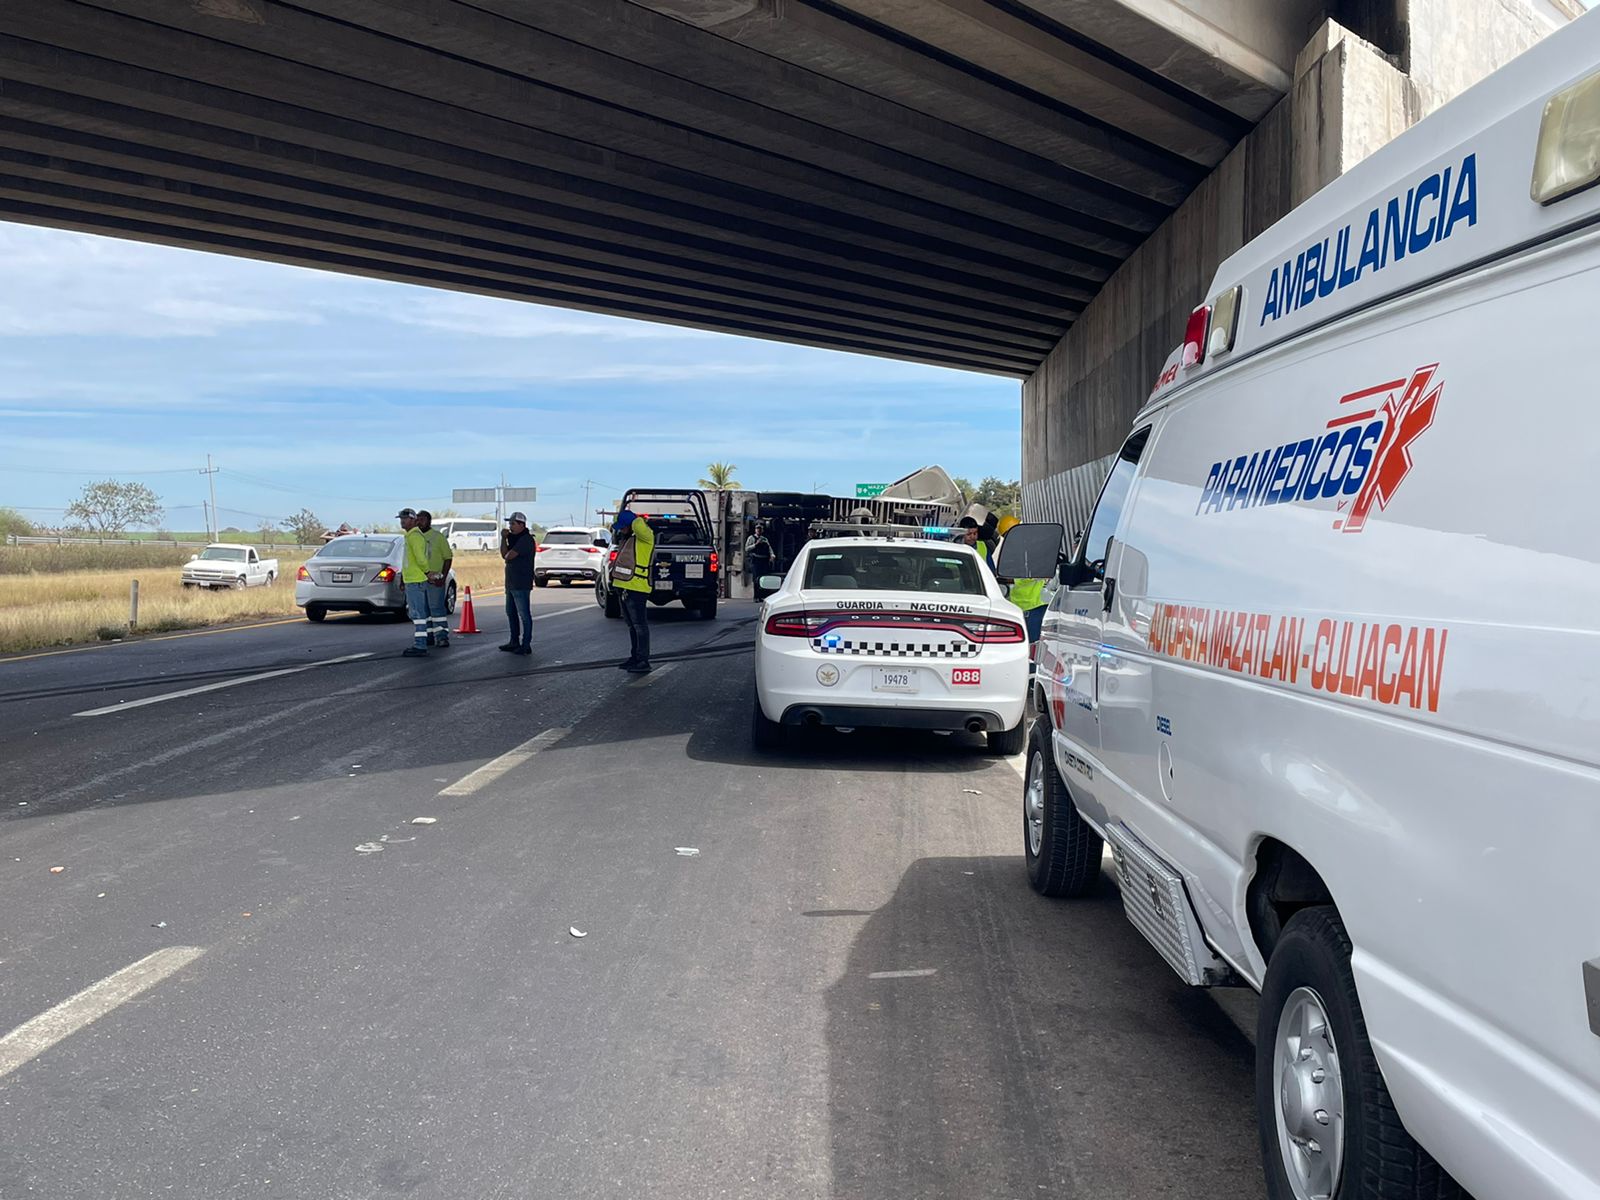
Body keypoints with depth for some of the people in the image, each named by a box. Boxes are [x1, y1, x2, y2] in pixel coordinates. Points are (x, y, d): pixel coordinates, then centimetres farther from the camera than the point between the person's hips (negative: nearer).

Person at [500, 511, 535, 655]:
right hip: (511, 583, 11)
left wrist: (507, 555, 3)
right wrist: (504, 538, 1)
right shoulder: (514, 538, 18)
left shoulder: (526, 539, -15)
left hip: (521, 584, -11)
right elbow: (504, 555, 10)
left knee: (524, 614, -7)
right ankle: (514, 642, 25)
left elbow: (509, 556, -20)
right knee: (511, 612, 16)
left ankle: (526, 645, -6)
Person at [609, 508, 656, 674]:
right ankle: (635, 657, 26)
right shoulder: (627, 537, 16)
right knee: (631, 625, 17)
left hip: (636, 588, -10)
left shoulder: (645, 536, -10)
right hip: (623, 587, 10)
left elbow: (638, 525, -30)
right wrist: (615, 531, 17)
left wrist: (639, 520, -9)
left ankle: (644, 662, -6)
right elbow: (616, 540, 37)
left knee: (639, 625, -8)